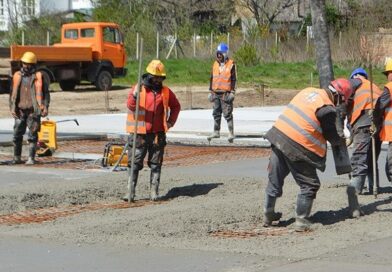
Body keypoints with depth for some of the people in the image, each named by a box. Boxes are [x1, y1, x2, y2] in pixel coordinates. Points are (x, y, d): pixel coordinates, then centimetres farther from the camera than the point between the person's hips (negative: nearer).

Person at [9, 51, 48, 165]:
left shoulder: (38, 76, 1)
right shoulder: (17, 75, 10)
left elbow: (43, 92, 1)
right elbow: (13, 93, 13)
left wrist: (45, 107, -9)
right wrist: (12, 108, 5)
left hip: (33, 110, -3)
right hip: (20, 110, 3)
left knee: (32, 134, -2)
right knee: (17, 134, 2)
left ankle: (31, 158, 3)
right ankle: (17, 157, 13)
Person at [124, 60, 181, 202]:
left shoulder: (165, 91, 7)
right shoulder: (138, 88, -3)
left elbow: (176, 106, 21)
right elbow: (130, 106, -17)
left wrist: (171, 121, 10)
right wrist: (135, 95, -35)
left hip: (158, 134, 3)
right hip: (140, 133, -3)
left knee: (156, 164, 6)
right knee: (134, 163, -1)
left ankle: (154, 192, 12)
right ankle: (131, 191, 2)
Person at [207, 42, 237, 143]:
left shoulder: (231, 65, -5)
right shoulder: (215, 64, 12)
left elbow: (233, 79, -6)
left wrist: (232, 92, -12)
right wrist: (210, 91, 15)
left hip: (226, 93, -6)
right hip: (216, 93, 6)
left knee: (228, 114, -6)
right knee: (216, 114, 11)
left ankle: (231, 134, -3)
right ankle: (216, 132, 20)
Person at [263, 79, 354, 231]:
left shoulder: (309, 91, 9)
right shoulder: (327, 109, -12)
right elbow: (332, 137, -3)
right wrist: (341, 141, 20)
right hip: (296, 147, -8)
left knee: (275, 180, 20)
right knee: (309, 184, 7)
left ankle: (268, 215, 33)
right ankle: (301, 221, 7)